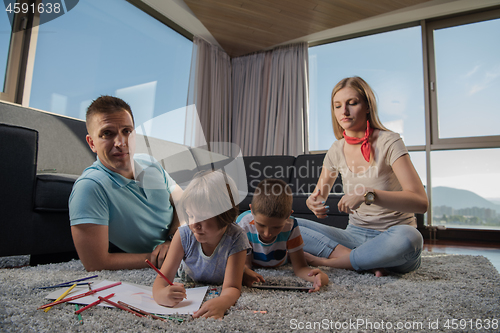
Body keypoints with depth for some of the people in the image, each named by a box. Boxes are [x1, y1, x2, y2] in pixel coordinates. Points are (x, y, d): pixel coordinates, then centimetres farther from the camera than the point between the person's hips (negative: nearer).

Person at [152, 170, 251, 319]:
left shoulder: (235, 238, -26)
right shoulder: (184, 235, -18)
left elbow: (231, 287, -28)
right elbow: (163, 277, -18)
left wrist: (221, 303, -52)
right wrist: (160, 294, -42)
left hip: (218, 295, -1)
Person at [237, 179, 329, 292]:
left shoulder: (290, 227, -32)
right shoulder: (243, 225, -34)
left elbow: (299, 267, -27)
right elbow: (245, 263, -27)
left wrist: (316, 277, -50)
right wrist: (246, 273, -53)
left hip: (280, 270, 0)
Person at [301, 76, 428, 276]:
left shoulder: (388, 142, -12)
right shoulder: (336, 151, 2)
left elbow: (421, 202, -22)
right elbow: (318, 195, 12)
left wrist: (368, 194, -35)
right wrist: (314, 203, -13)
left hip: (391, 235, -4)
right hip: (355, 235, 4)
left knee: (407, 238, -40)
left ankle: (325, 261, -17)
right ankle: (368, 262, -17)